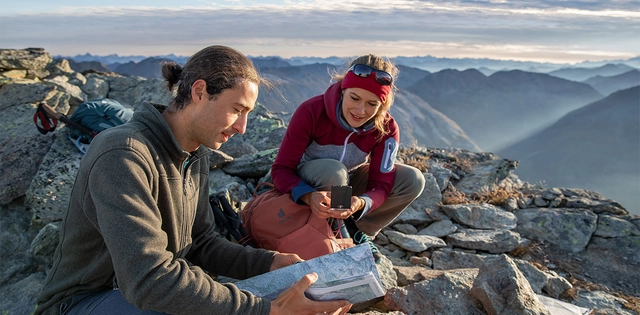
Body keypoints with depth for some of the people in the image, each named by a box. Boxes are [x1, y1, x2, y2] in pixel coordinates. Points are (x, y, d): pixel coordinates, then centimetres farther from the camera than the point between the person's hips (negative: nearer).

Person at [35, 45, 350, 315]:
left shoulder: (196, 155, 0)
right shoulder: (123, 155, -27)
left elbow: (201, 243, 3)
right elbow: (148, 281, -35)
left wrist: (271, 262, -11)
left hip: (152, 290, 8)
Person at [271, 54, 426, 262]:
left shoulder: (387, 129, -20)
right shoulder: (311, 111, -30)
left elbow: (381, 184, -20)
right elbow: (281, 169, -28)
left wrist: (361, 203, -44)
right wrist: (308, 196, -49)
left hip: (349, 182, 4)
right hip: (308, 182, -3)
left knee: (412, 180, -16)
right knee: (333, 171, -38)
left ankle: (357, 232, -1)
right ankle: (336, 232, -12)